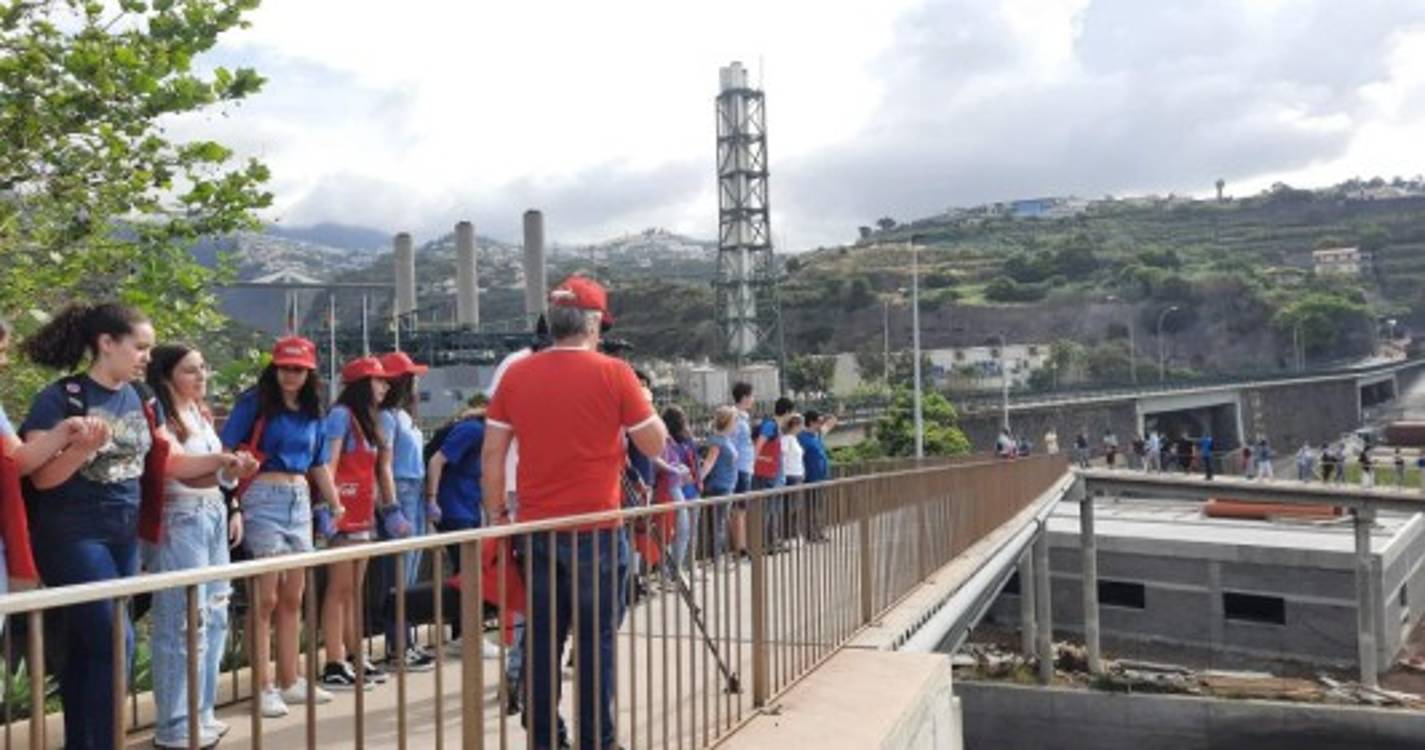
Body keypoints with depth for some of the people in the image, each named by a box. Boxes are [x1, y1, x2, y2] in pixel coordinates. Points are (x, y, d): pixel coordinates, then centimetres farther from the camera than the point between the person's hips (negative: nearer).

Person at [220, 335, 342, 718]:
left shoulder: (312, 411, 12)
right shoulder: (255, 402, -5)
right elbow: (225, 451, -13)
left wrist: (335, 504, 19)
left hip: (301, 501, 6)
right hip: (264, 497, -6)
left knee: (293, 597, 11)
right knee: (267, 597, -4)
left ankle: (289, 681, 21)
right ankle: (262, 686, 5)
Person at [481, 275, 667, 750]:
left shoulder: (517, 375, 3)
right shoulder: (612, 373, -8)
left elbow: (492, 453, 4)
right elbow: (655, 444, -3)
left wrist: (495, 513, 12)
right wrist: (638, 399, 12)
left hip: (536, 528, 4)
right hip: (596, 529, -3)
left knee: (541, 638, 13)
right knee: (597, 639, 6)